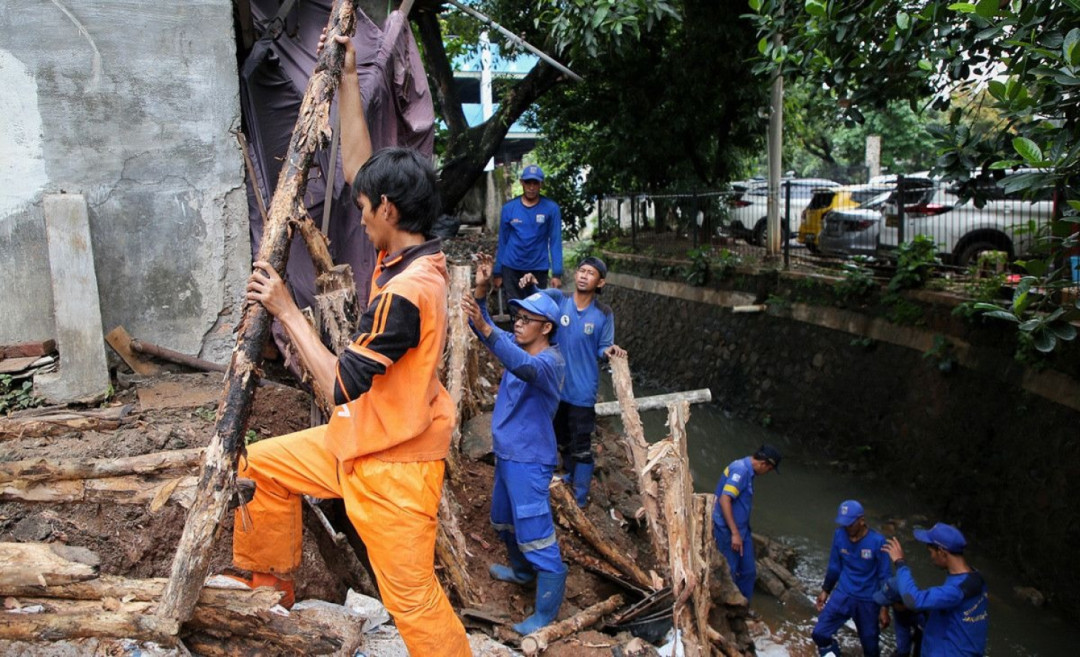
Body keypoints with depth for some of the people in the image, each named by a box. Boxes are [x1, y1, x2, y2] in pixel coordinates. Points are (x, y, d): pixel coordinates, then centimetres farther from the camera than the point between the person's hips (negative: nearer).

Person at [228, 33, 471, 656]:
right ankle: (272, 574, 39)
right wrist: (349, 79, 10)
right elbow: (361, 166, 9)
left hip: (394, 464, -9)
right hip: (358, 439, 10)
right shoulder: (410, 253, -1)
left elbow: (341, 384, -25)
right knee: (264, 463, 21)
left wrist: (287, 310, -19)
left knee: (414, 602, 0)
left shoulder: (407, 290, -29)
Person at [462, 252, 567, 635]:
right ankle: (522, 571, 50)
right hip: (505, 454, 9)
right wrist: (482, 289, -17)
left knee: (534, 532, -3)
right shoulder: (518, 345, 3)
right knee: (503, 521, 27)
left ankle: (546, 613, 7)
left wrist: (485, 328, -56)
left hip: (529, 460, -9)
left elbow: (524, 367, -44)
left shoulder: (551, 361, -22)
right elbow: (483, 327, 1)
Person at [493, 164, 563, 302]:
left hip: (538, 269, -1)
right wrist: (498, 272, 4)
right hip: (511, 268, 1)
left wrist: (557, 273, -12)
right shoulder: (508, 207, 1)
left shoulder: (551, 208, -4)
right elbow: (502, 241, 5)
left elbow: (555, 241, -6)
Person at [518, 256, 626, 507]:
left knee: (581, 447, 5)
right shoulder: (559, 299, -8)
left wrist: (609, 351, -26)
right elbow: (539, 295, -27)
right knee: (562, 440, 22)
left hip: (583, 390, -3)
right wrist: (530, 284, -48)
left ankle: (579, 498, 19)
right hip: (555, 385, 3)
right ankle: (571, 479, 46)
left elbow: (602, 349, -3)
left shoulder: (604, 314, -9)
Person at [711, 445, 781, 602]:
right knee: (729, 573, 1)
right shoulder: (740, 470, -20)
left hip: (741, 529, 10)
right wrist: (735, 533, -28)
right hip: (728, 532, -10)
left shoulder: (747, 471, 11)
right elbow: (724, 500, -28)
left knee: (748, 571, 15)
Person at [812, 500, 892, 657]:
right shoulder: (839, 535, -9)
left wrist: (884, 608, -8)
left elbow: (884, 576, -10)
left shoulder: (877, 541, -19)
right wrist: (825, 590, 12)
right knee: (820, 633, -7)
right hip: (843, 593, 3)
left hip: (868, 600, -2)